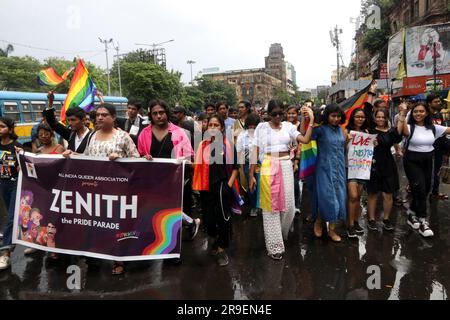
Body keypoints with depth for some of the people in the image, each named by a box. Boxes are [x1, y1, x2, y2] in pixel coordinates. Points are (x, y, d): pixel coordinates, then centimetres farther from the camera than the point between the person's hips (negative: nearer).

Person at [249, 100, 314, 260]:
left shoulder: (288, 126, 7)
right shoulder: (262, 127, 1)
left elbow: (305, 140, -7)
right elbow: (255, 151, 0)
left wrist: (312, 120, -9)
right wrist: (251, 174, -3)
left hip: (286, 166, 2)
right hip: (268, 167, -2)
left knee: (288, 204, 4)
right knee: (271, 205, 2)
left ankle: (281, 234, 34)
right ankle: (274, 245, 12)